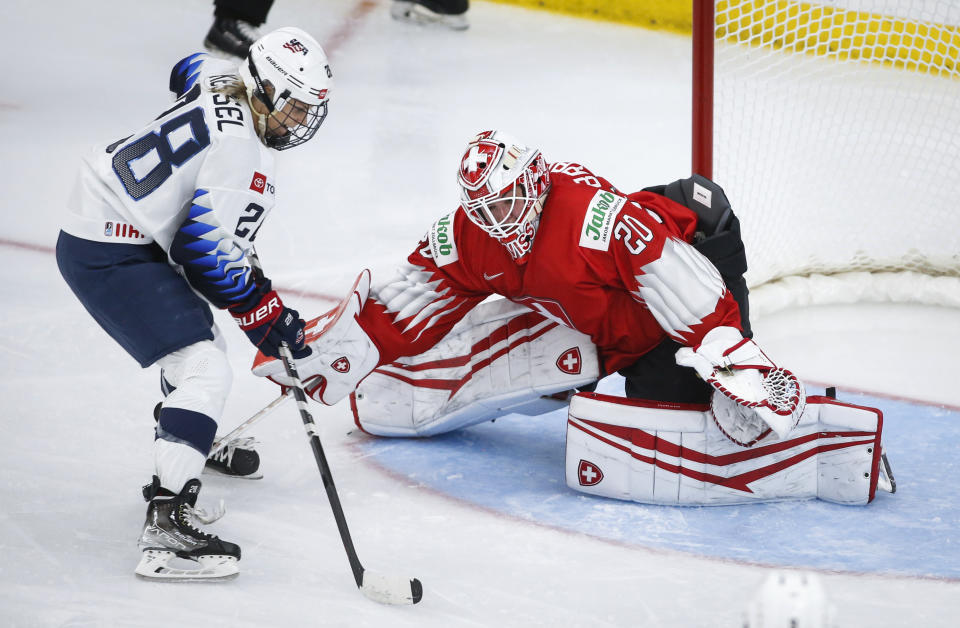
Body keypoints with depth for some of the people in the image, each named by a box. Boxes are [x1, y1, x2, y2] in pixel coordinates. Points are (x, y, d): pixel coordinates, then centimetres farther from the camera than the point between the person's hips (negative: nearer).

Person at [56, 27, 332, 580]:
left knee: (198, 338, 29)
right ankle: (168, 524, -28)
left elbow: (191, 69, 30)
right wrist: (269, 316, -12)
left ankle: (186, 446, 51)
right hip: (110, 257, -11)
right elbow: (206, 251, -24)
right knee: (203, 372, -19)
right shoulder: (244, 155, -23)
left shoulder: (222, 83, 5)